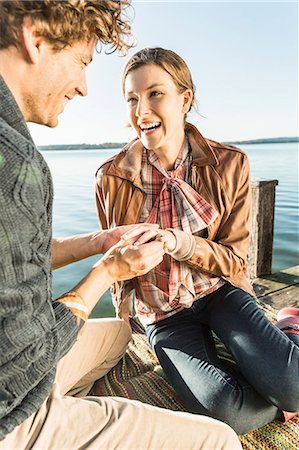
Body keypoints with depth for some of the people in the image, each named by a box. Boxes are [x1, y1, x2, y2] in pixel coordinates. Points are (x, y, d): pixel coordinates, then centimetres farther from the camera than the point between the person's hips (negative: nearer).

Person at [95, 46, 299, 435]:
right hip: (162, 312, 1)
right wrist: (124, 302, 1)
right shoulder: (111, 177, -8)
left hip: (219, 291, 0)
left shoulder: (229, 164, -10)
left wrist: (179, 242, -26)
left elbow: (234, 259, -8)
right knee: (227, 411, -23)